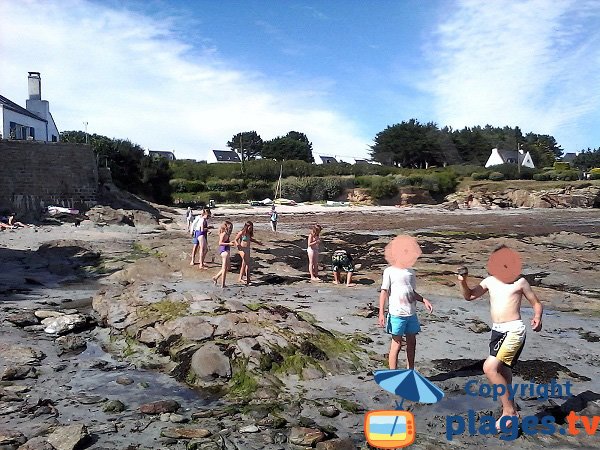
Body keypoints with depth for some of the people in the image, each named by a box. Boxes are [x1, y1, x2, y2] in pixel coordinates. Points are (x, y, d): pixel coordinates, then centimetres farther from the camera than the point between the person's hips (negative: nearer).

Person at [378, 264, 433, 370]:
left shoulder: (411, 271, 13)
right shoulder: (390, 271, -4)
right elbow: (384, 292, -7)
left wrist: (424, 300, 5)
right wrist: (381, 313, -12)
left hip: (412, 313, 6)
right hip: (397, 314, -6)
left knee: (412, 343, 13)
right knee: (396, 344, -1)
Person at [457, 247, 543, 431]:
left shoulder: (520, 282, -2)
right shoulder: (490, 281, 11)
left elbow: (536, 303, 4)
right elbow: (469, 296, 14)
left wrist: (537, 318, -16)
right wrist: (463, 282, -3)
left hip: (514, 330, -7)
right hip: (497, 331, 7)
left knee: (489, 367, -19)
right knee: (502, 373, 19)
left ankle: (509, 410, -5)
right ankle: (510, 409, 37)